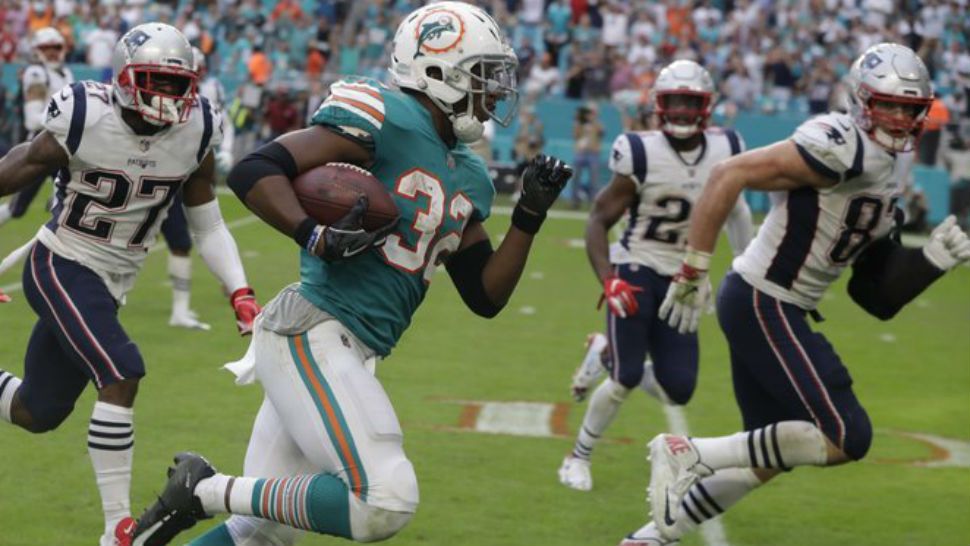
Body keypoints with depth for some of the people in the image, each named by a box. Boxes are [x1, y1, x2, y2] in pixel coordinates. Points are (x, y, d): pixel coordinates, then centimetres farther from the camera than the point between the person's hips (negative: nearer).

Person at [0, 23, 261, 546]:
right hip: (60, 267, -6)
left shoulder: (195, 134, -5)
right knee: (121, 376, -23)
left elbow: (208, 227, 5)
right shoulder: (84, 122, -19)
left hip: (112, 283, 6)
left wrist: (241, 294, -6)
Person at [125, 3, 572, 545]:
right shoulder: (387, 120, -10)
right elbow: (253, 172, -15)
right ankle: (207, 490, -8)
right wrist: (317, 237, -28)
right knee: (385, 502, -19)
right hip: (312, 332, -9)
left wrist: (529, 215, 9)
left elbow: (486, 296, 19)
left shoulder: (469, 179, 16)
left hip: (350, 354, 10)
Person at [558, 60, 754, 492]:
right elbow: (599, 220, -8)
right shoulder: (642, 154, -15)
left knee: (677, 391, 0)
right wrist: (608, 281, -21)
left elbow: (735, 210, 17)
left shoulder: (725, 151, -3)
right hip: (637, 273, -5)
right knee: (627, 380, -11)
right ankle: (579, 457, 12)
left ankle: (606, 355, 27)